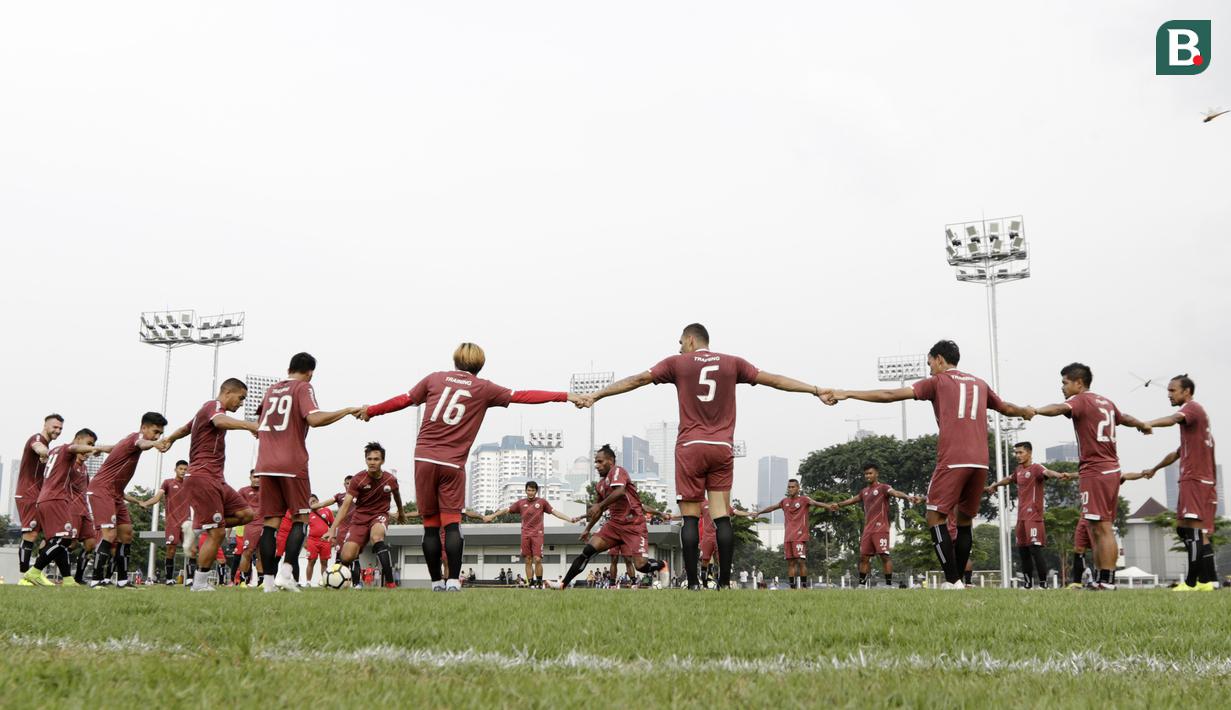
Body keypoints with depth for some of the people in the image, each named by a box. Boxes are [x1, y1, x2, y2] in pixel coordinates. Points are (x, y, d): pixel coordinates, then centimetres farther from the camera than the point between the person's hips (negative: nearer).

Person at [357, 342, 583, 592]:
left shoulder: (435, 378, 11)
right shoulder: (484, 389, 6)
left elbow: (403, 400, 18)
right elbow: (523, 396, 3)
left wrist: (370, 411, 33)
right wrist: (565, 396, 5)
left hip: (424, 459, 2)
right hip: (453, 465, -2)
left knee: (431, 525, 6)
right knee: (452, 523, 1)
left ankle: (436, 582, 8)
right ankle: (453, 580, -10)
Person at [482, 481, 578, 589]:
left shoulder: (542, 502, 6)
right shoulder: (521, 503, 9)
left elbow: (554, 512, 3)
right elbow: (506, 510, 12)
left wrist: (570, 519, -5)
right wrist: (491, 516, 11)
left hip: (537, 534, -2)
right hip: (525, 535, 2)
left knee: (537, 559, -12)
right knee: (528, 561, 0)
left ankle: (539, 583, 1)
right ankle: (531, 584, 3)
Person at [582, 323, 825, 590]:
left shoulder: (677, 363, 5)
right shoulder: (733, 363, 10)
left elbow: (636, 380, 5)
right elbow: (773, 380, 13)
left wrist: (595, 395, 9)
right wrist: (816, 390, 19)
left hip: (690, 447, -2)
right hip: (722, 448, 2)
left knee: (690, 518, -1)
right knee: (722, 516, 1)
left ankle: (693, 584, -5)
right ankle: (725, 583, -2)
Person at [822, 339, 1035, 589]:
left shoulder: (937, 382, 8)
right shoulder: (979, 384, 22)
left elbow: (891, 395, 0)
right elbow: (1006, 408, 36)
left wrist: (846, 394, 1)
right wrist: (1026, 412, 60)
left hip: (952, 461, -5)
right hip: (980, 462, 6)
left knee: (936, 517, -1)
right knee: (964, 520, 15)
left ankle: (952, 581, -11)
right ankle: (959, 580, 12)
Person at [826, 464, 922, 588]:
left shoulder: (883, 487, -4)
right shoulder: (864, 491, 19)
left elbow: (895, 493, -24)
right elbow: (852, 499, 36)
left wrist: (907, 497, -44)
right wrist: (839, 504, 49)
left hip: (880, 528, -7)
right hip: (867, 529, 7)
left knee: (884, 555, -11)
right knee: (863, 557, 8)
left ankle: (889, 585, -9)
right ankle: (862, 585, 15)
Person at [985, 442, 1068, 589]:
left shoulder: (1036, 468, -8)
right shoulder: (1019, 469, 16)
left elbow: (1047, 472, -31)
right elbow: (1009, 479, 37)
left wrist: (1058, 475, -53)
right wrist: (994, 485, 53)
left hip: (1033, 516, -8)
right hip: (1021, 516, 8)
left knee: (1035, 549, -14)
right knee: (1022, 551, 10)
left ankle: (1043, 584, -11)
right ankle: (1028, 584, 19)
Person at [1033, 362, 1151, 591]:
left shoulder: (1081, 400, -7)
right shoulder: (1106, 402, 19)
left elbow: (1062, 408, -29)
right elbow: (1124, 418, 38)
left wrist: (1035, 411, -46)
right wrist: (1143, 425, 59)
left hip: (1094, 471, -9)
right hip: (1111, 469, 9)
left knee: (1102, 529, -11)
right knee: (1100, 529, 10)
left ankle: (1106, 582, -13)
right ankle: (1101, 580, 10)